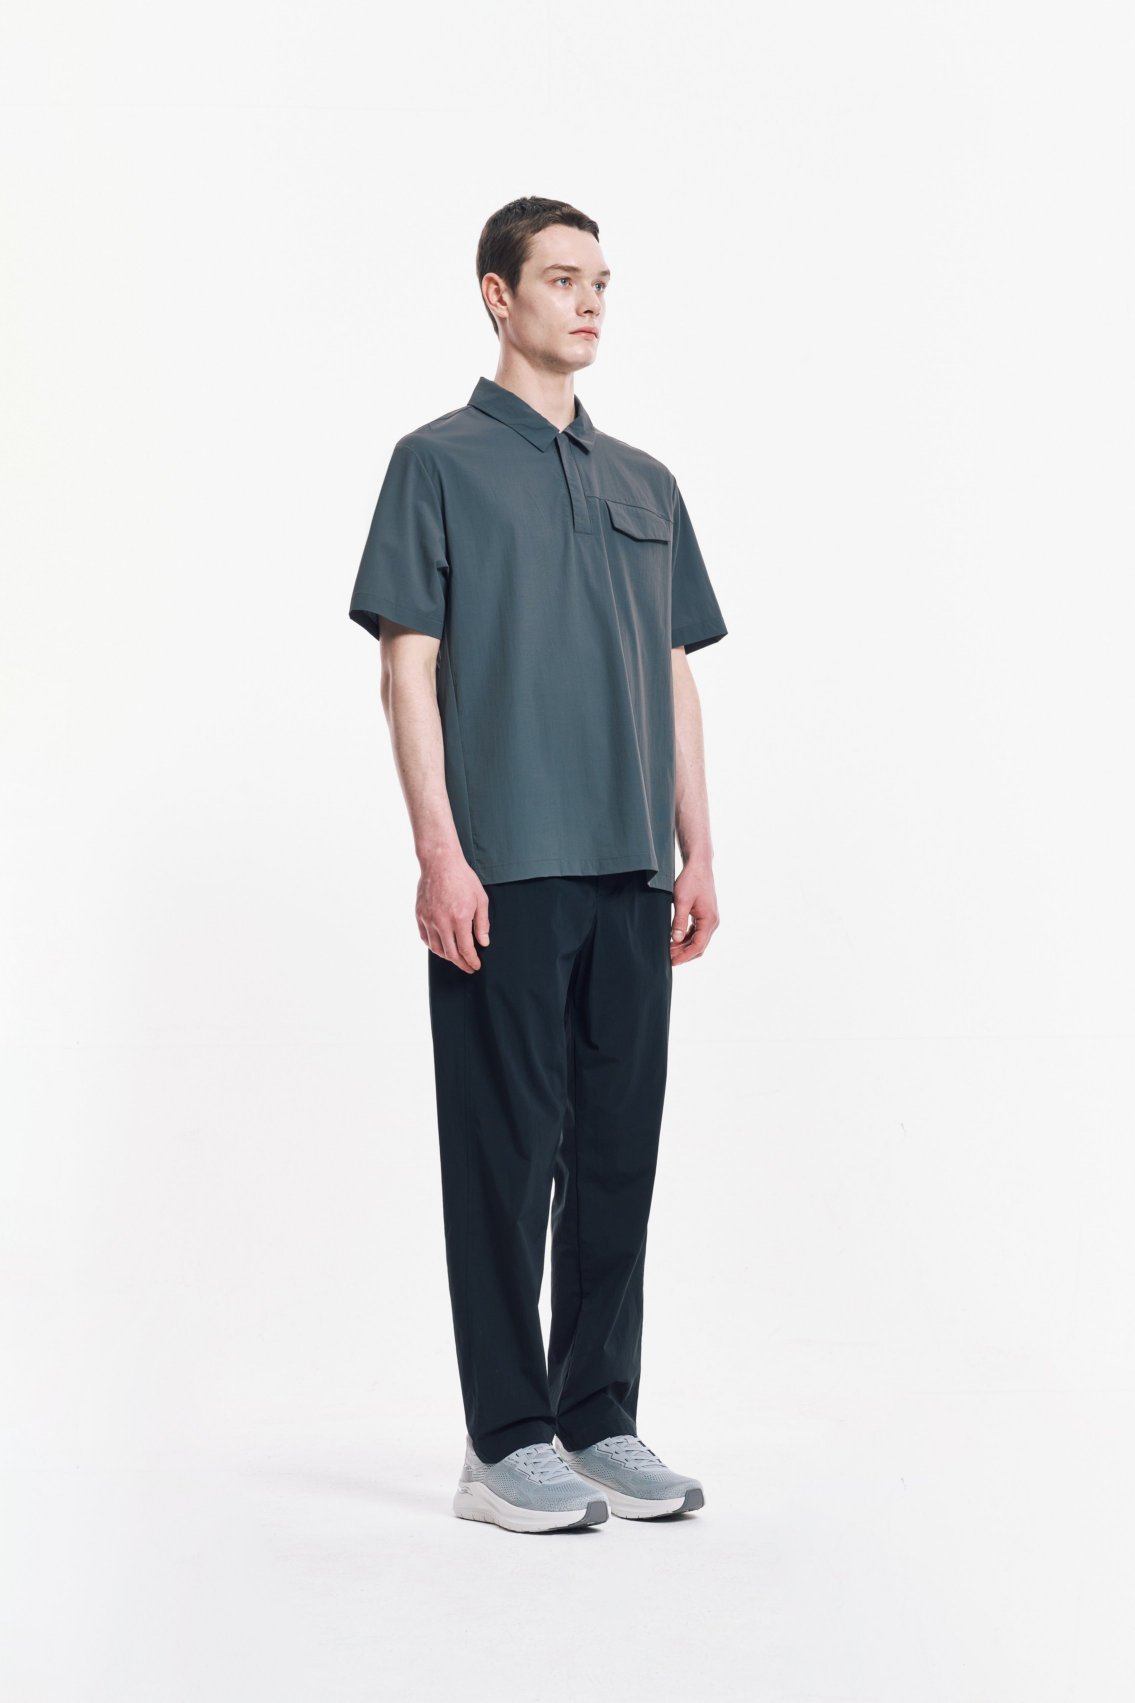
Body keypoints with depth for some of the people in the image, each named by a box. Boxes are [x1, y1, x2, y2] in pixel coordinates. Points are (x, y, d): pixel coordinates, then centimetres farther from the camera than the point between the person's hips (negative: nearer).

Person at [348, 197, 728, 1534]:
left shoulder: (645, 484, 18)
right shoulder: (442, 462, 2)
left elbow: (676, 675, 17)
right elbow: (407, 670, -5)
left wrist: (696, 852, 9)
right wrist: (439, 853, -13)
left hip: (630, 873, 6)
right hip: (504, 872, -5)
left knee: (618, 1149, 8)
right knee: (507, 1152, -1)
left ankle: (600, 1423, 19)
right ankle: (505, 1444, 8)